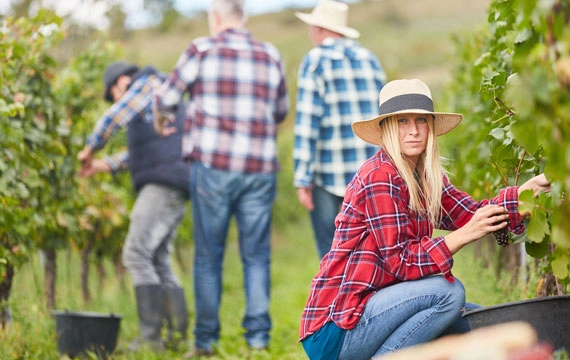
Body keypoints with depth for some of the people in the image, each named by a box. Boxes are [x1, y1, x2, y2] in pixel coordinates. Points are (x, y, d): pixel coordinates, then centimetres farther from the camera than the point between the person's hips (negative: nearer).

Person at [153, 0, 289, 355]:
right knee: (256, 255, 7)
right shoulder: (272, 56, 9)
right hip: (260, 168, 2)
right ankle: (258, 332, -1)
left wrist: (160, 120, 31)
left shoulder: (203, 49, 1)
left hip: (213, 166, -2)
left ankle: (206, 338, 7)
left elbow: (166, 97, 9)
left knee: (209, 255, 5)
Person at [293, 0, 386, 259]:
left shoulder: (316, 60, -4)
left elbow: (307, 122, -11)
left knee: (330, 252, 1)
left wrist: (302, 178, -11)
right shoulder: (369, 59, 12)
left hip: (330, 174, -5)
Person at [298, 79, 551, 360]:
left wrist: (532, 186, -8)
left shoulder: (426, 178, 11)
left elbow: (473, 214, 3)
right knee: (447, 292, -22)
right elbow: (400, 261, -20)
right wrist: (465, 234, -26)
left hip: (370, 308, 9)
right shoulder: (380, 178, -16)